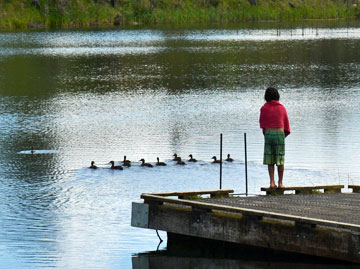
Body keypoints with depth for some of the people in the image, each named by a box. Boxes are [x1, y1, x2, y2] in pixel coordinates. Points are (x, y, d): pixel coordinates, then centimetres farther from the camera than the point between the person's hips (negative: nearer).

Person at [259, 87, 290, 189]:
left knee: (270, 160, 6)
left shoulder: (264, 108, -1)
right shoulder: (282, 108, 3)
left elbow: (262, 123, 8)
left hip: (268, 134, 0)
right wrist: (286, 133, 28)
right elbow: (286, 123, 11)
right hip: (280, 134, 0)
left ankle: (272, 182, 0)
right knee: (280, 160, 6)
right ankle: (280, 183, 6)